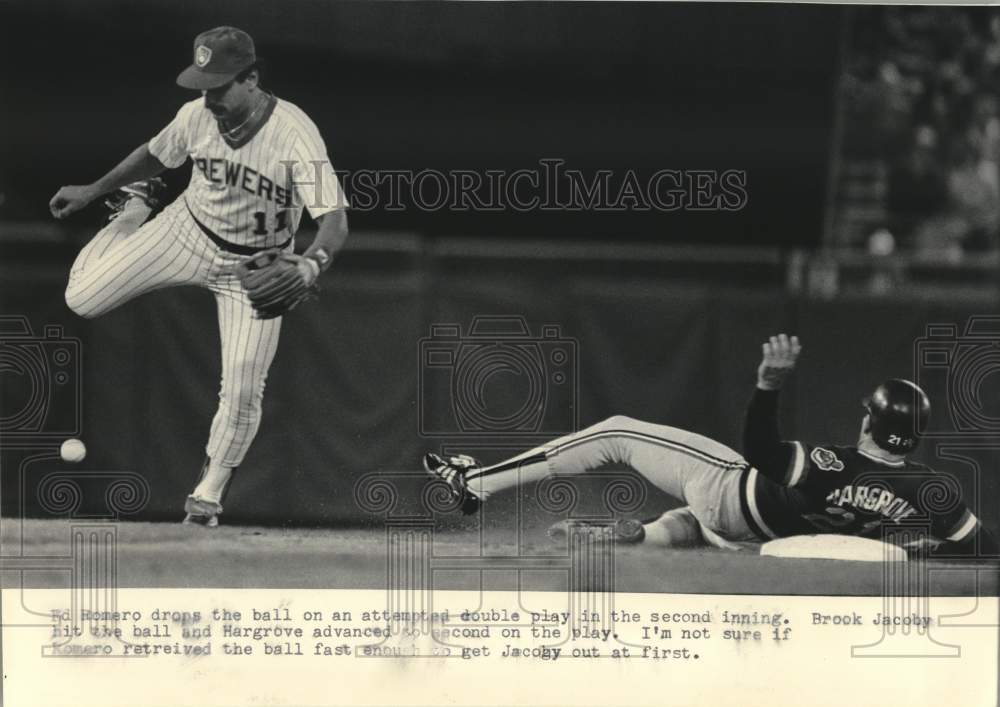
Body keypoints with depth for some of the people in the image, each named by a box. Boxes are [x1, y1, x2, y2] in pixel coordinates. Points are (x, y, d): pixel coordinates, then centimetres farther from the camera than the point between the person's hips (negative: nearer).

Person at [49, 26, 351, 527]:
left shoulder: (294, 135, -32)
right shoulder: (196, 116, -19)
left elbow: (335, 220, -39)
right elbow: (155, 155, 5)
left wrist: (311, 264, -58)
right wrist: (93, 191, 7)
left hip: (256, 264, -3)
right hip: (187, 232, 3)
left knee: (243, 390, -10)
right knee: (83, 298, -4)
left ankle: (209, 493, 15)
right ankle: (135, 209, 27)